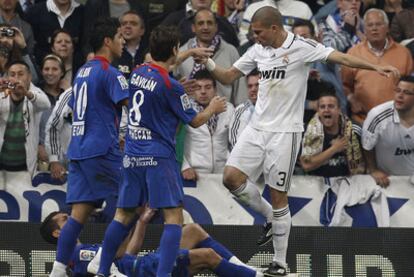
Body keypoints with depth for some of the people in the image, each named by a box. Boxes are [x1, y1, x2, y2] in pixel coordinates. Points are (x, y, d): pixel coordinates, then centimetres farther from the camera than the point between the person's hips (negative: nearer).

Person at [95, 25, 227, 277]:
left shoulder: (137, 73, 6)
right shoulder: (171, 85, -13)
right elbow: (194, 121, -1)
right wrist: (213, 109, 18)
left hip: (132, 154, 7)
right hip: (159, 157, -7)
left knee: (124, 215, 14)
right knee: (174, 217, -7)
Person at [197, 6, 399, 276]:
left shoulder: (302, 47, -11)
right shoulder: (258, 50, 7)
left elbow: (342, 58, -18)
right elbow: (228, 77, 16)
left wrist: (376, 67, -30)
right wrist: (209, 64, -3)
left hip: (285, 132, -6)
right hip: (257, 128, 6)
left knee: (278, 197, -3)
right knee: (231, 177, -6)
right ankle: (270, 217, 18)